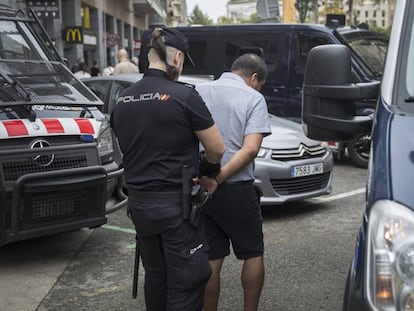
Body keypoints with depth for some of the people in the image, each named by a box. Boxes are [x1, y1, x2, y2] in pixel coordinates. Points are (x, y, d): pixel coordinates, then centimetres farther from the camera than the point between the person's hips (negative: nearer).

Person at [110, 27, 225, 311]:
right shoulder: (184, 96, -15)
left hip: (139, 203, 7)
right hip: (176, 204, -7)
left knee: (155, 277, 21)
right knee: (185, 283, 3)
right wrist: (208, 168, 13)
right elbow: (217, 149, -7)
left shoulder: (123, 100, 5)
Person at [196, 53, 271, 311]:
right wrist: (219, 178, -18)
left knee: (211, 259, 12)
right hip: (237, 190, -4)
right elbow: (250, 149, -18)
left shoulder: (199, 93, 7)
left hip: (200, 188, 4)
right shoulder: (253, 99, -5)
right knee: (253, 254, 14)